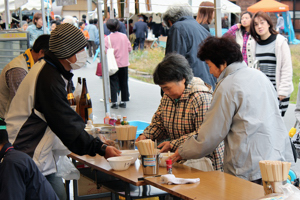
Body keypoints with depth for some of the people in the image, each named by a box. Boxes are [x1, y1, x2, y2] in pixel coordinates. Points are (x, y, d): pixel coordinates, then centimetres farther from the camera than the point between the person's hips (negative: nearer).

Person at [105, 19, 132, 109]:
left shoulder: (107, 38, -12)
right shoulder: (124, 36, 0)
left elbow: (105, 52, -14)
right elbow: (129, 48, 5)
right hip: (124, 63, 3)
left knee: (113, 83, 3)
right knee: (124, 83, 11)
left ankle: (114, 102, 0)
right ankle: (123, 101, 15)